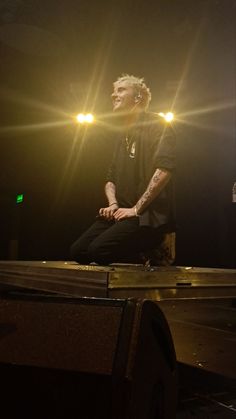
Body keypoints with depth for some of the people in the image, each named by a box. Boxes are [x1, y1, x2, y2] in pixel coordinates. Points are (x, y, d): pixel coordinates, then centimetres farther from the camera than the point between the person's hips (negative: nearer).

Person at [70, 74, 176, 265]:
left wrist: (136, 209, -18)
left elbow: (164, 170, -19)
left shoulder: (156, 125, -4)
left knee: (99, 250, -25)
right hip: (122, 213, 8)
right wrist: (113, 204, 2)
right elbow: (111, 179, 24)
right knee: (78, 251, -5)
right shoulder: (123, 134, 23)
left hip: (149, 216, -8)